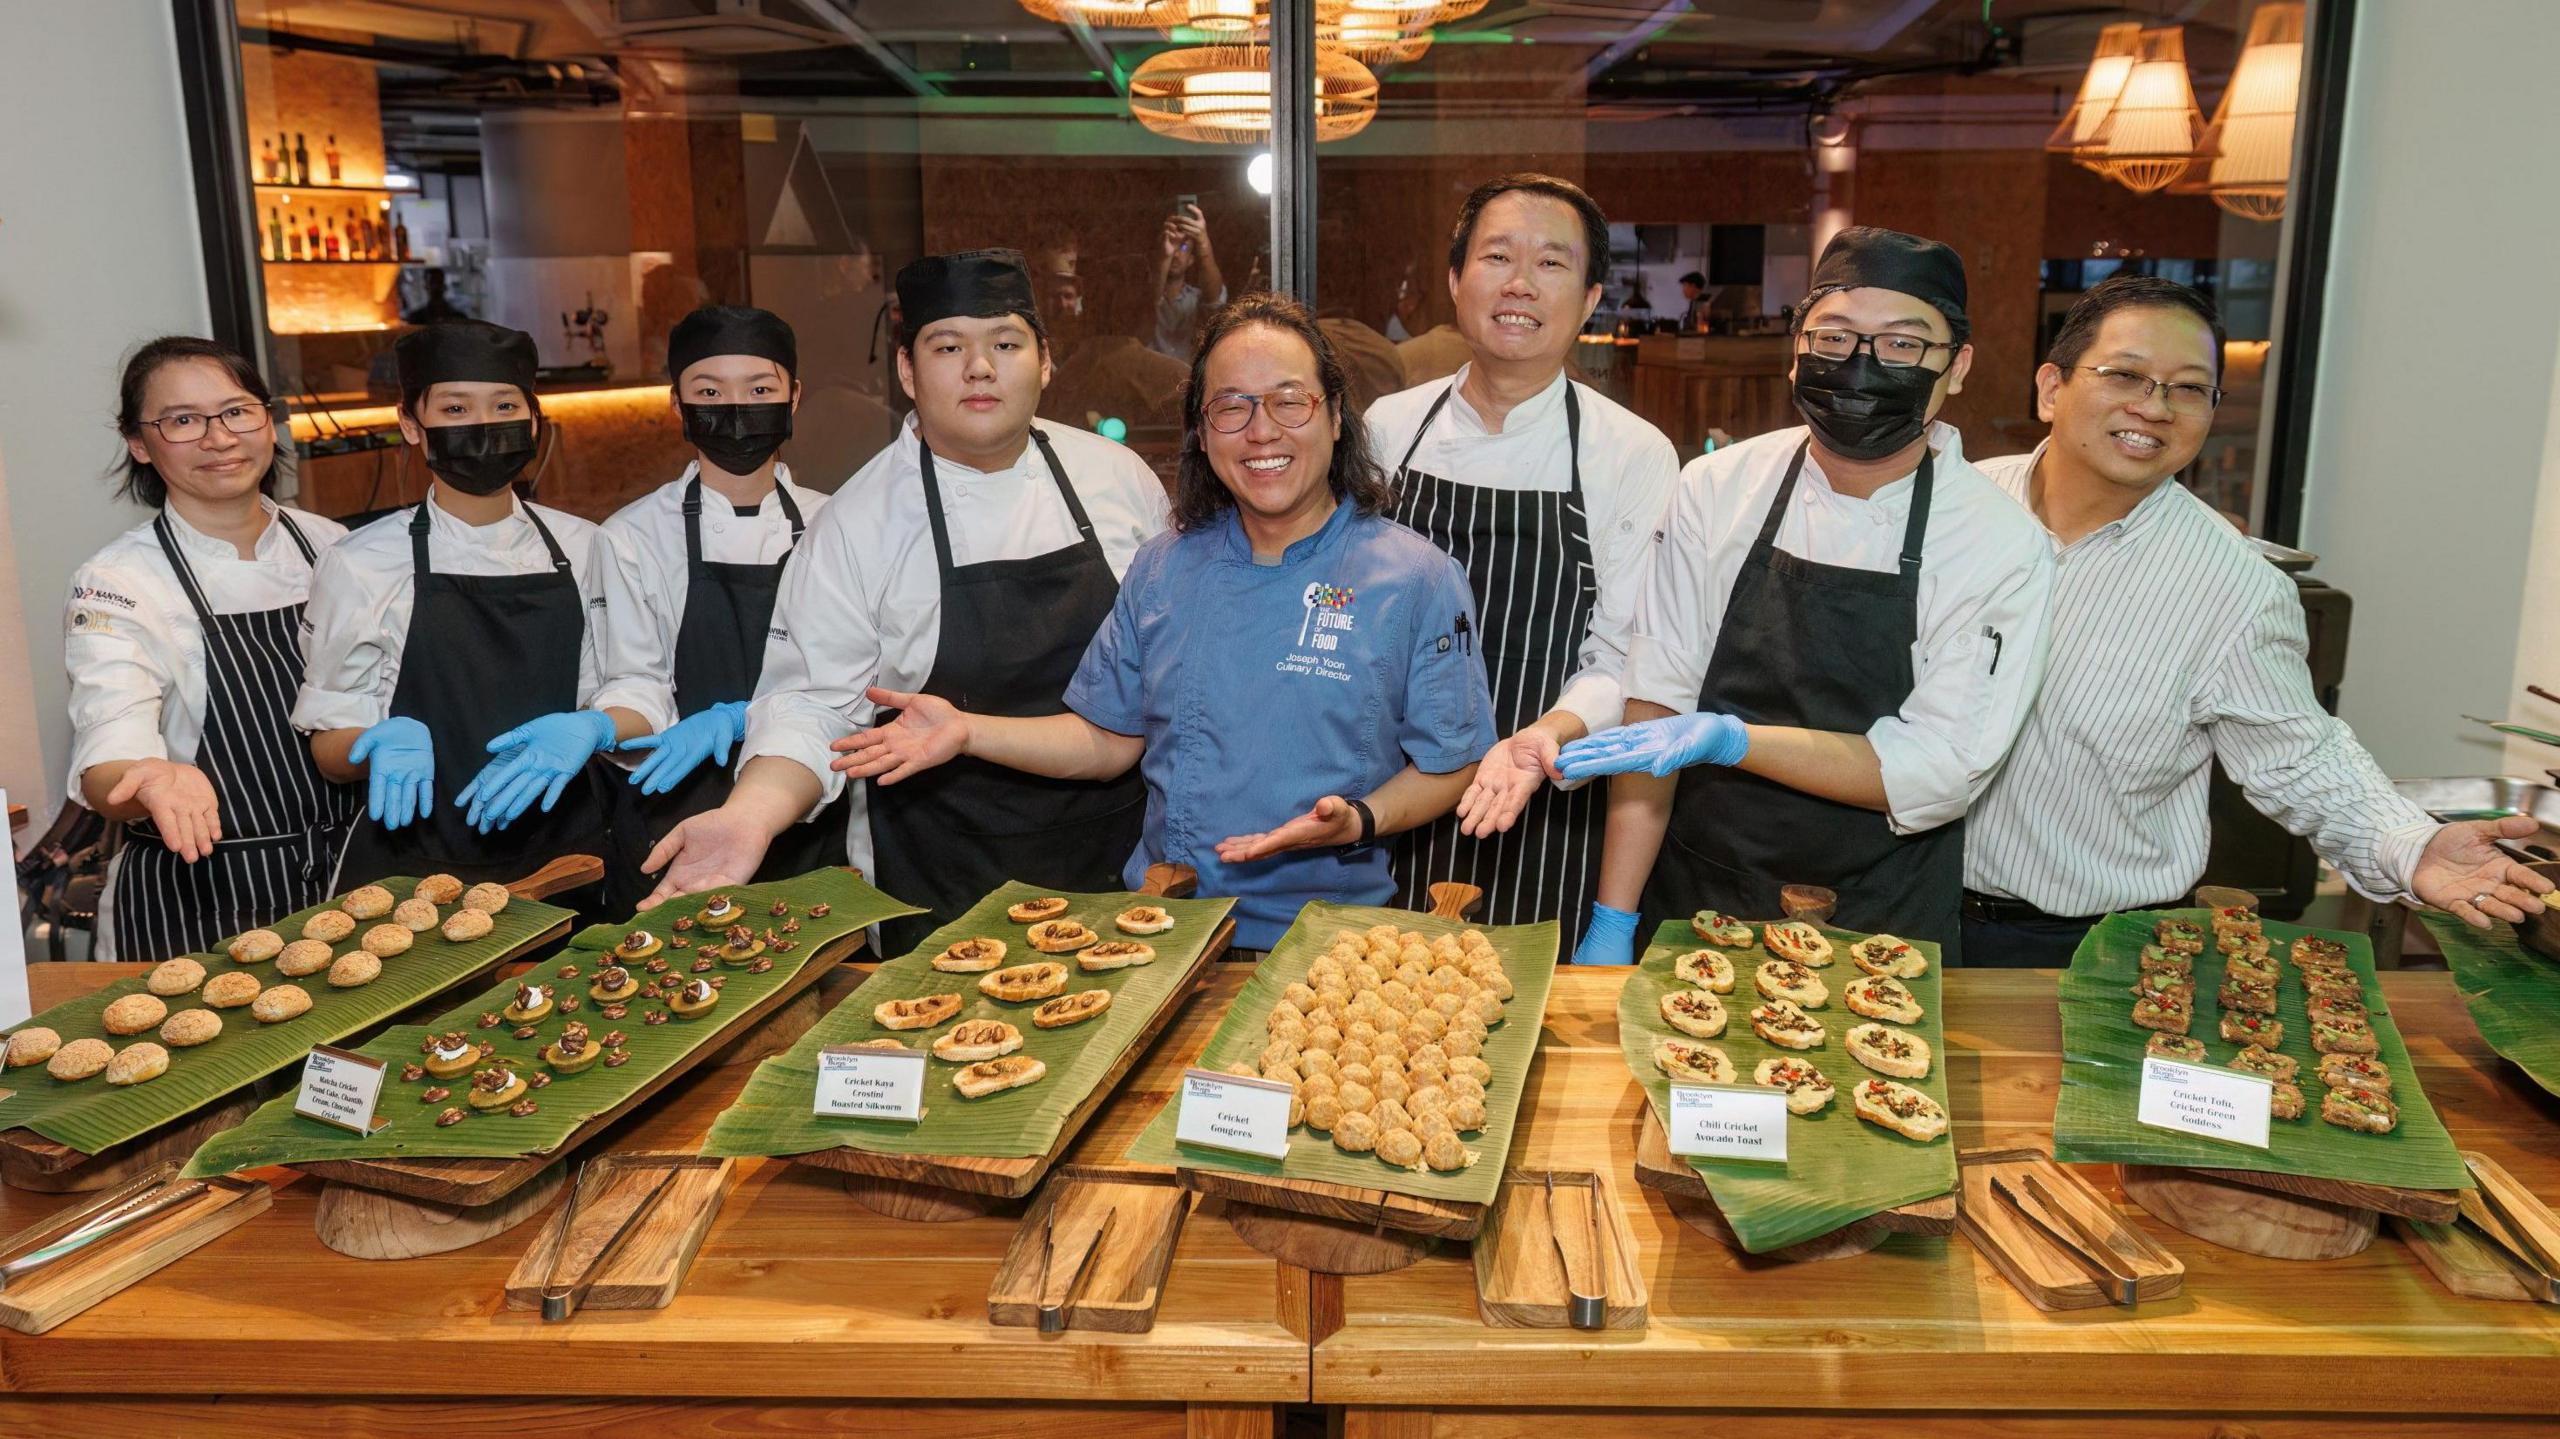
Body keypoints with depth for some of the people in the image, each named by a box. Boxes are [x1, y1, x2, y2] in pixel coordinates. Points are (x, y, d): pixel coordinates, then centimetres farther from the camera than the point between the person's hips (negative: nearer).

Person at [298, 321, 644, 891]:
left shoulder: (578, 546, 4)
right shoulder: (361, 565, -3)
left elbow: (642, 709, 6)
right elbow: (332, 749, 2)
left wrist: (591, 730, -15)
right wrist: (392, 742, -20)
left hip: (563, 859, 2)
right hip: (416, 874, -2)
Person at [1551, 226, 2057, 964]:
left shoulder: (2004, 546, -12)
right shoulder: (1716, 488, -7)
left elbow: (1937, 775, -15)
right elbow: (1658, 705, -9)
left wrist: (1732, 740, -28)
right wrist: (1612, 924, -12)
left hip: (1878, 927, -1)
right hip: (1691, 903, 1)